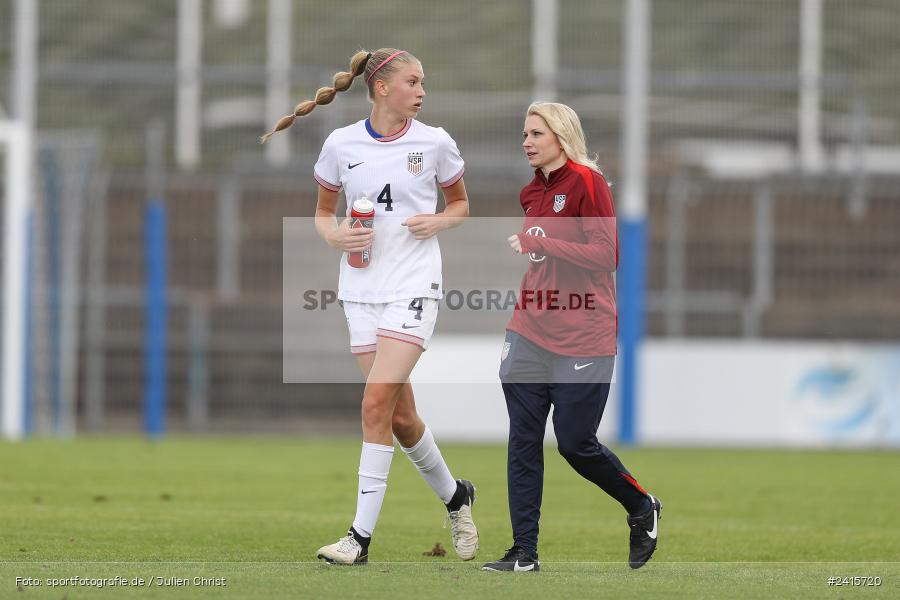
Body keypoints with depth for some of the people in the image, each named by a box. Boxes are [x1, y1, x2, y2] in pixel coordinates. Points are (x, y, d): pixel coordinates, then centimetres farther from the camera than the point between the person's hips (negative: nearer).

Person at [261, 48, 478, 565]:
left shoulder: (435, 143, -1)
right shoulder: (341, 144, 2)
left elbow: (460, 203, 14)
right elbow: (323, 212, 14)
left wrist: (438, 221, -8)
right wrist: (334, 235, -8)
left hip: (413, 287, -3)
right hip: (362, 286, 3)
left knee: (378, 402, -16)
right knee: (400, 414, 5)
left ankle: (362, 537, -13)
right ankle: (455, 495, 32)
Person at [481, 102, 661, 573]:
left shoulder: (586, 182, -11)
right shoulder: (534, 192, 12)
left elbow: (607, 256, -17)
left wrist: (540, 244, -20)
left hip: (581, 336, -7)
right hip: (530, 331, 7)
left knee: (575, 443, -1)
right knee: (523, 440, -1)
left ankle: (643, 509, 25)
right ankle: (524, 552, 2)